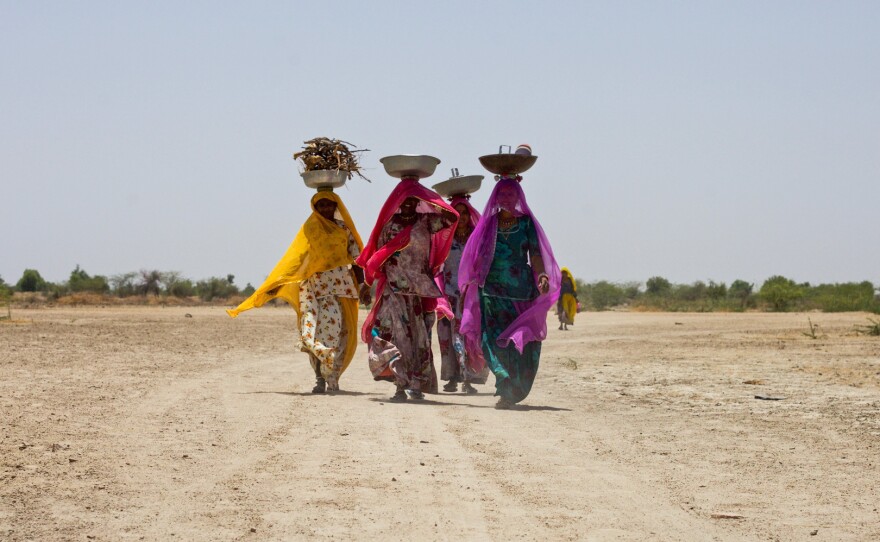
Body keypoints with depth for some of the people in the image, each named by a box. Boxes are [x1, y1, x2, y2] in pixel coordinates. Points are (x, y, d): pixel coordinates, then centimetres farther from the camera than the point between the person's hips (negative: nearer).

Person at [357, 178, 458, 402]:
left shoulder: (426, 222, 6)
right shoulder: (390, 224, 6)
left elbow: (451, 217, -7)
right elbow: (379, 255, 9)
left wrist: (428, 197, -3)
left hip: (421, 289, 1)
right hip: (395, 289, -1)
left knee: (419, 337, 0)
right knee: (396, 334, -11)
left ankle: (415, 385, 3)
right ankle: (401, 384, -12)